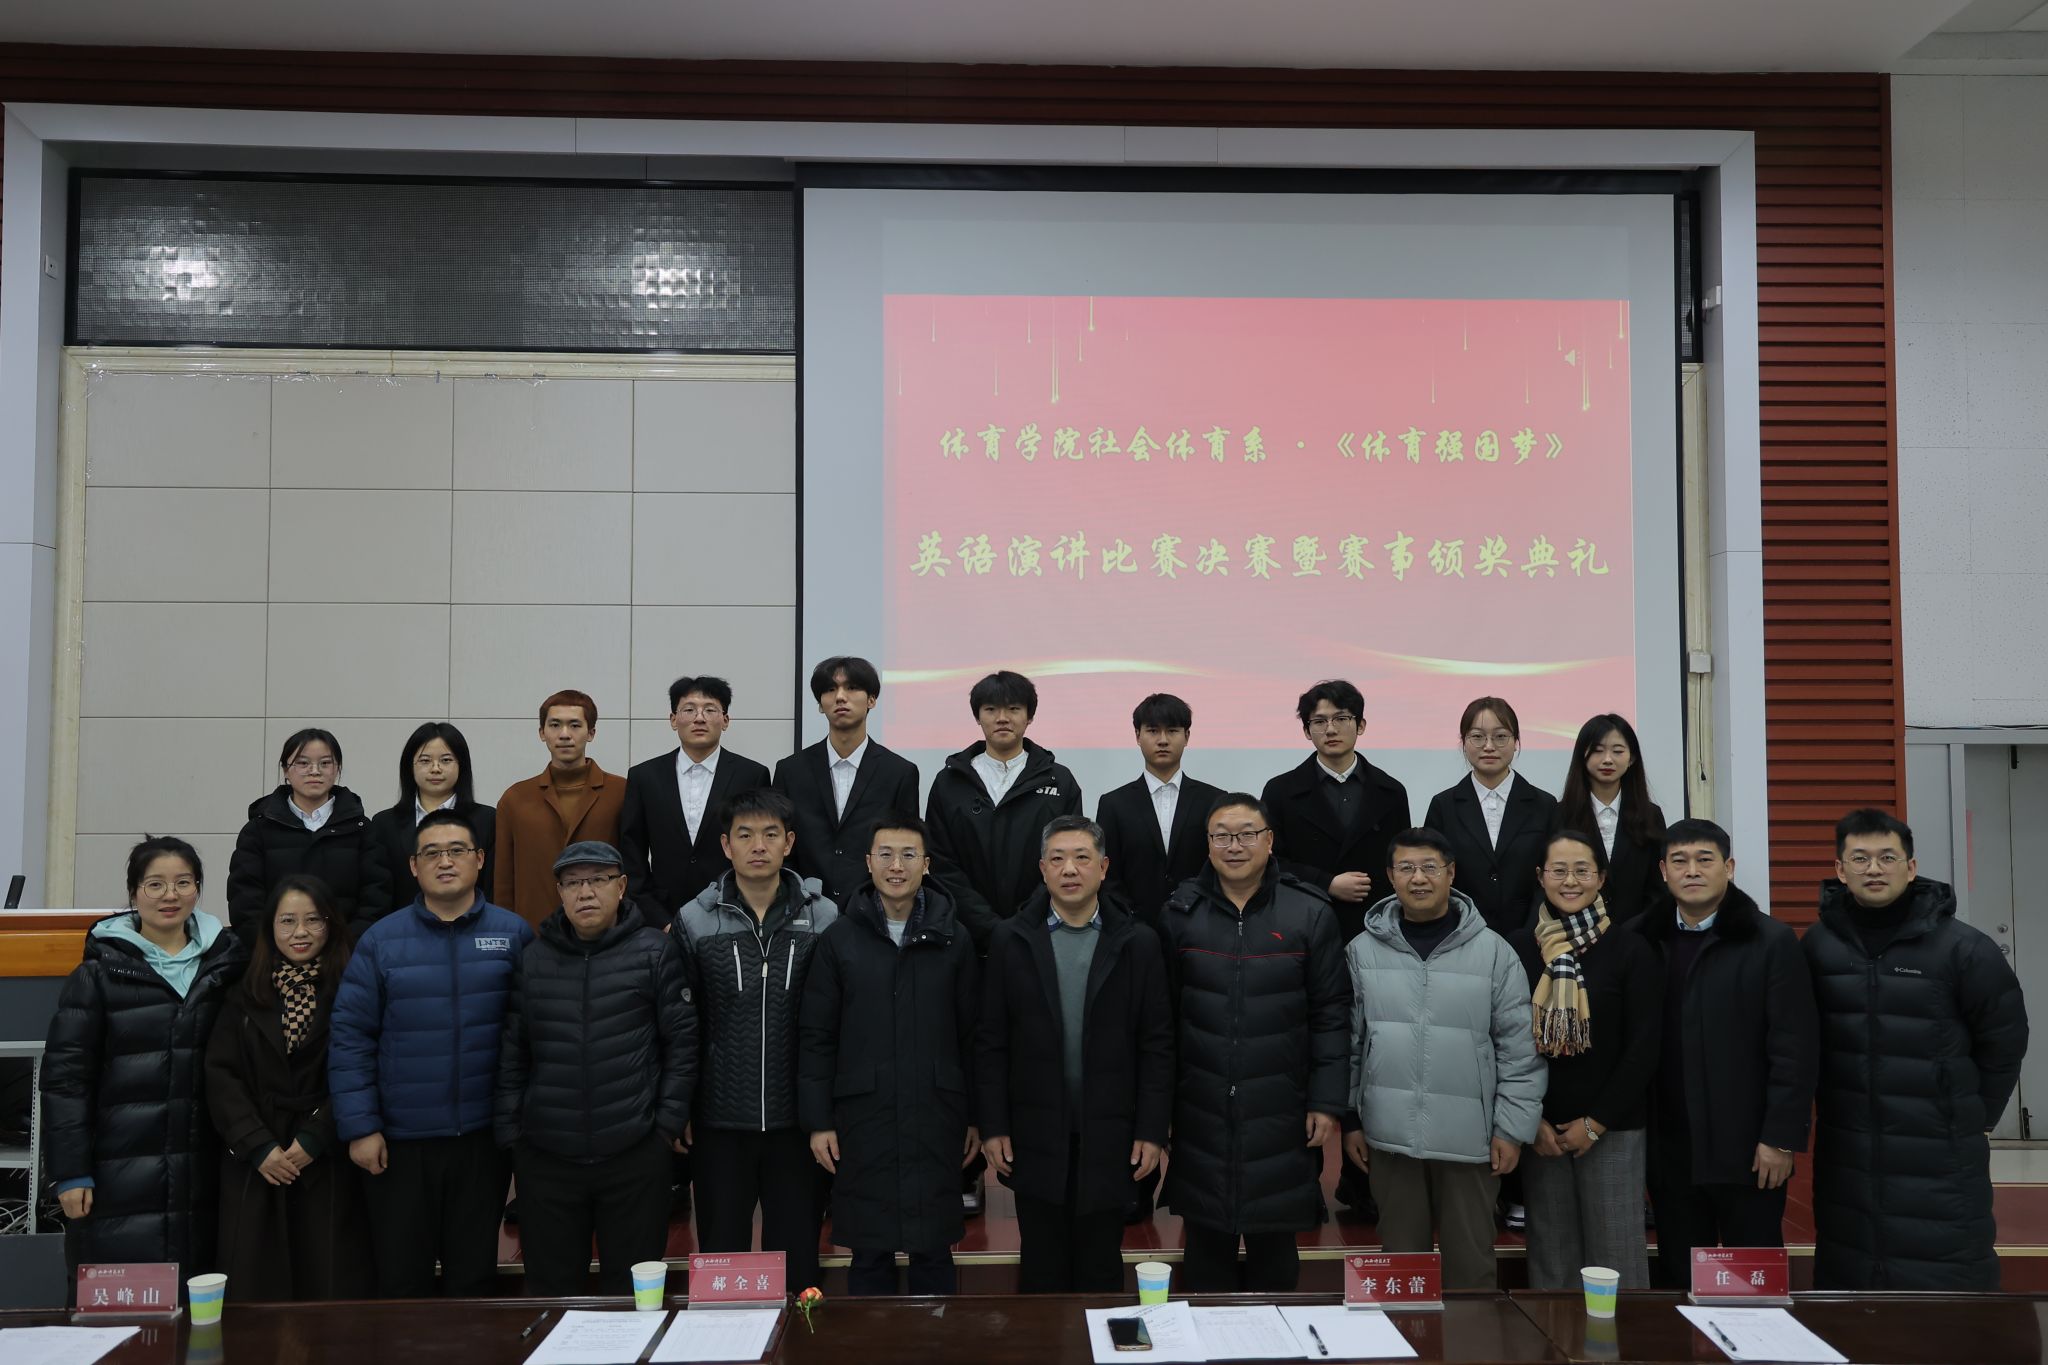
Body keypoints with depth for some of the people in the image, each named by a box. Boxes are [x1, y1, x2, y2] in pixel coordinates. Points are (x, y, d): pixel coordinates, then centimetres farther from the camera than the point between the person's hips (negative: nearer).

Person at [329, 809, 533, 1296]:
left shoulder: (514, 935, -2)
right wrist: (360, 1127, -8)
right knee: (401, 1281, 11)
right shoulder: (380, 940, -2)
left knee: (475, 1275, 14)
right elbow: (350, 1039, -3)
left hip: (483, 1137, 0)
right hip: (398, 1142, 0)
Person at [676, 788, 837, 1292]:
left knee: (797, 1256, 10)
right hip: (719, 1119, 0)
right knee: (720, 1255, 12)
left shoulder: (823, 918, -1)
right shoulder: (694, 921, -1)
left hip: (797, 1117, 0)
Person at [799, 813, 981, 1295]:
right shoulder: (840, 939, 1)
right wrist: (818, 1121, -1)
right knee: (869, 1255, 8)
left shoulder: (953, 939, 3)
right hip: (863, 1116, 0)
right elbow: (817, 1038, 2)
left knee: (934, 1254, 9)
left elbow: (971, 1034, 5)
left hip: (937, 1118, 1)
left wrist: (976, 1117, 4)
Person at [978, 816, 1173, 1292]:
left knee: (1101, 1271, 11)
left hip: (1110, 1137, 0)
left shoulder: (1138, 943, -1)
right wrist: (993, 1127, -3)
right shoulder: (1010, 940, 0)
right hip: (1035, 1137, 0)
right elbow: (991, 1043, 1)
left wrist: (1152, 1130, -4)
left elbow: (1157, 1044, -1)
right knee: (1041, 1271, 10)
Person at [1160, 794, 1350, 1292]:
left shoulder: (1310, 913, -4)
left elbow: (1331, 1015, -1)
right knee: (1206, 1241, 11)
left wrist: (1327, 1102, -4)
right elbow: (1163, 1013, 3)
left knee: (1275, 1243, 11)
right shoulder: (1180, 912, 0)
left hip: (1280, 1116, -1)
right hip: (1200, 1115, 1)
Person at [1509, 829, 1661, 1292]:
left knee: (1617, 1254, 0)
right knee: (1551, 1256, 6)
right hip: (1541, 1130, 2)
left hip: (1613, 1129, -1)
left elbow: (1644, 1048, -3)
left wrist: (1596, 1122, -6)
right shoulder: (1519, 948, 2)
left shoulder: (1631, 949, -3)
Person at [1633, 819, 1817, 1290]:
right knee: (1678, 1282, 12)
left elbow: (1795, 1049, -7)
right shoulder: (1641, 940, 5)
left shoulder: (1771, 942, -4)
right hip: (1669, 1149, 3)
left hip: (1748, 1147, -3)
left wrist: (1781, 1138, -11)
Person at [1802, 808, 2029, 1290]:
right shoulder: (1817, 945, 0)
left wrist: (1974, 1119, 7)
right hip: (1845, 1154, 3)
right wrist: (1834, 1106, 10)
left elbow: (2003, 1040, 2)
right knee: (1845, 1277, 13)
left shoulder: (1962, 947, -8)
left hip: (1940, 1159, -3)